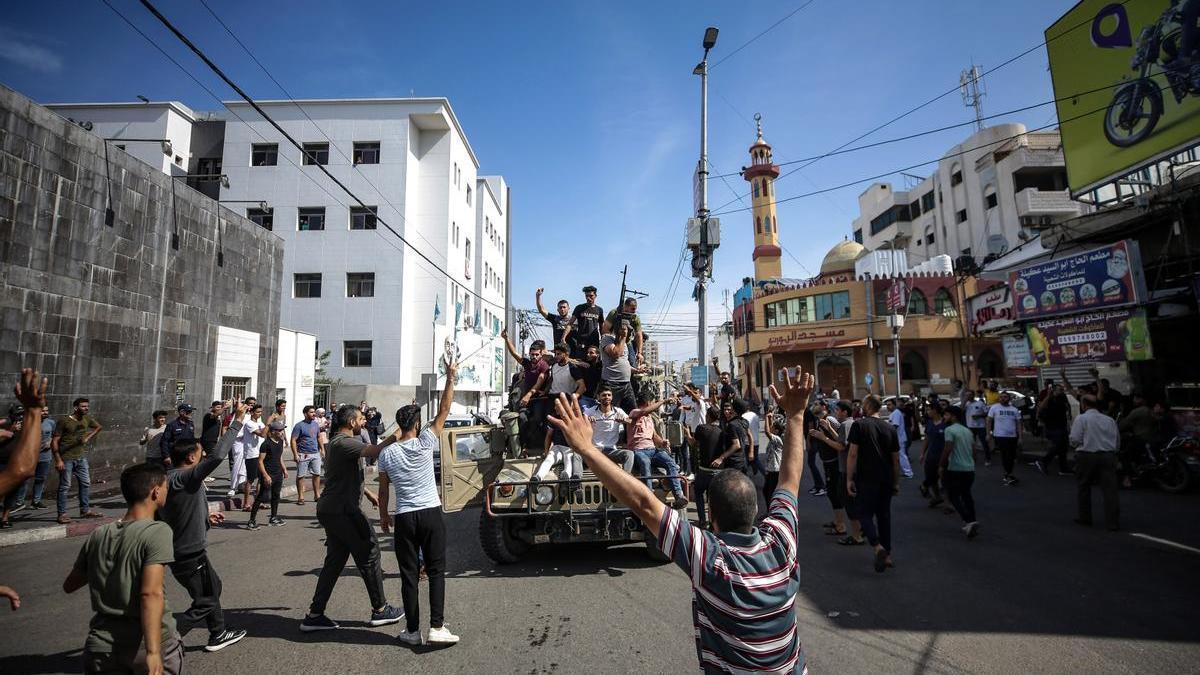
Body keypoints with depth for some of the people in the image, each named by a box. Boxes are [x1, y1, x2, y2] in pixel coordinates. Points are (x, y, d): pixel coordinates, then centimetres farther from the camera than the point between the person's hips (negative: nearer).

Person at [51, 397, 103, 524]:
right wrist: (58, 460, -17)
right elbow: (54, 442, -12)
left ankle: (85, 510, 19)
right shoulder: (64, 422, -12)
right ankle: (62, 514, 6)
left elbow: (99, 427, 24)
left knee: (86, 483, 9)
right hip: (66, 459, -6)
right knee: (65, 486, -2)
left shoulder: (87, 419, 4)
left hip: (81, 457, 6)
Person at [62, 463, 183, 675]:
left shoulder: (98, 535, 3)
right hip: (147, 644, -4)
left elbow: (69, 585, 18)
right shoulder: (157, 531, -15)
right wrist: (153, 653, -26)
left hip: (102, 646, 5)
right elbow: (151, 593, -24)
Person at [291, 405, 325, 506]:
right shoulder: (299, 425, -9)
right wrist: (295, 454, -17)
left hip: (315, 454, 6)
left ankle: (317, 495, 19)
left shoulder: (316, 424, 10)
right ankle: (300, 497, 10)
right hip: (303, 455, -6)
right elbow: (293, 440, -12)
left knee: (317, 474, 9)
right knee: (301, 476, 2)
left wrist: (322, 449, 13)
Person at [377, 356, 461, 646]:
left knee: (409, 575, 9)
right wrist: (450, 377, -5)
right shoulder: (425, 442, -7)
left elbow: (383, 490, 7)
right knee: (436, 571, 5)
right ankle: (437, 627, -1)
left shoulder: (386, 453, 0)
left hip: (404, 518, 2)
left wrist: (383, 515, 22)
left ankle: (412, 630, 14)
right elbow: (443, 410, -6)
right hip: (431, 513, -1)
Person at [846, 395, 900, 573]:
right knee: (884, 515, 15)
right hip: (886, 481, 5)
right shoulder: (890, 428, 6)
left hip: (866, 480, -5)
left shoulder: (859, 425, -9)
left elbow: (853, 454, -13)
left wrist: (849, 479, -8)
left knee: (864, 513, 5)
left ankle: (878, 547, -14)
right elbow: (896, 459, 9)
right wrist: (896, 483, 18)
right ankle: (887, 554, 20)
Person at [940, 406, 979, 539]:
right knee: (966, 494, 17)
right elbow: (973, 451, 16)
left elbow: (948, 450, -18)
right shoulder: (968, 431, 14)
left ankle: (969, 521, -15)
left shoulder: (949, 430, -11)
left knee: (953, 497, 0)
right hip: (970, 468, 7)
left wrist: (941, 465, -10)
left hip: (955, 469, -7)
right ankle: (970, 522, 18)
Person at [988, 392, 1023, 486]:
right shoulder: (994, 408, 0)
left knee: (1012, 457, 8)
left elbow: (1018, 424, 9)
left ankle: (1007, 475, 20)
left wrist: (1020, 437, 3)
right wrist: (988, 434, -6)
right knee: (1005, 456, -8)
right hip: (1000, 436, -4)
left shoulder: (1014, 410, 9)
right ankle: (1009, 475, -4)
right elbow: (989, 421, 1)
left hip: (1013, 436, 4)